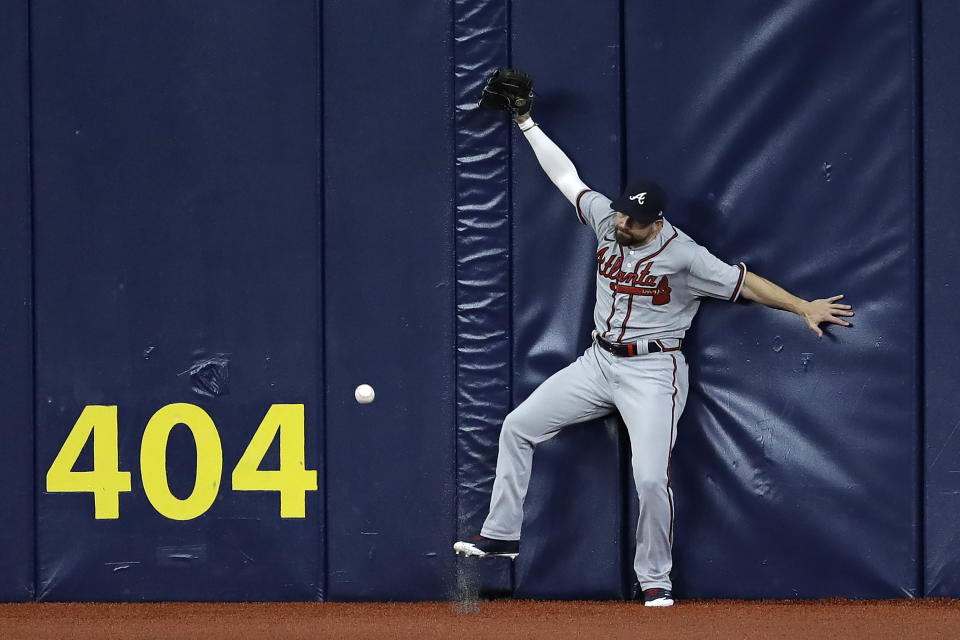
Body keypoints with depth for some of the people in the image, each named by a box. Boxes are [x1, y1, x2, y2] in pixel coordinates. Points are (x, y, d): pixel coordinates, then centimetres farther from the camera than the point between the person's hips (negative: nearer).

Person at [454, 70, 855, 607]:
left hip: (652, 373, -6)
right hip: (599, 362, 6)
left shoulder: (683, 255, -18)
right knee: (518, 427, 3)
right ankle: (502, 536, 12)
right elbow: (566, 175, 9)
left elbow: (745, 282, -18)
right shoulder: (607, 220, -2)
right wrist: (527, 123, 10)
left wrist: (804, 307, -24)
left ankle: (656, 579, -1)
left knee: (652, 478, -19)